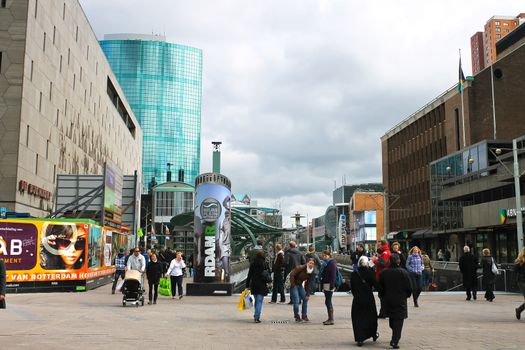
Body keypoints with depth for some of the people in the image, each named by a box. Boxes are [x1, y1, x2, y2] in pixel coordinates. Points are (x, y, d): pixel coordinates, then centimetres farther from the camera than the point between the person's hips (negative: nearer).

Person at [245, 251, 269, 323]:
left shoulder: (252, 264, 4)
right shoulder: (264, 264, -5)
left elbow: (249, 276, 5)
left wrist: (247, 286, 9)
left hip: (253, 285, 4)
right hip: (261, 285, -4)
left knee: (256, 301, 17)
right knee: (259, 302, -1)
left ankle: (256, 317, 22)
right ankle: (257, 318, -8)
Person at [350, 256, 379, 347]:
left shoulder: (353, 275, -3)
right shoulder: (370, 273, -11)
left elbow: (352, 288, 4)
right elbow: (376, 285, -10)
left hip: (357, 299, 1)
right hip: (369, 299, -1)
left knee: (358, 318, 7)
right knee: (371, 316, 18)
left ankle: (360, 339, 2)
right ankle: (373, 334, 34)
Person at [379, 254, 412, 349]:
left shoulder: (383, 273, -3)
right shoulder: (403, 272, -12)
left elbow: (380, 288, 2)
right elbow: (409, 288, -7)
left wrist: (383, 297, 17)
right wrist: (407, 295, 12)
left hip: (388, 300, 3)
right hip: (400, 300, -3)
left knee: (392, 319, 19)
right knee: (399, 320, 1)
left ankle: (395, 339, 29)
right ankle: (395, 341, -5)